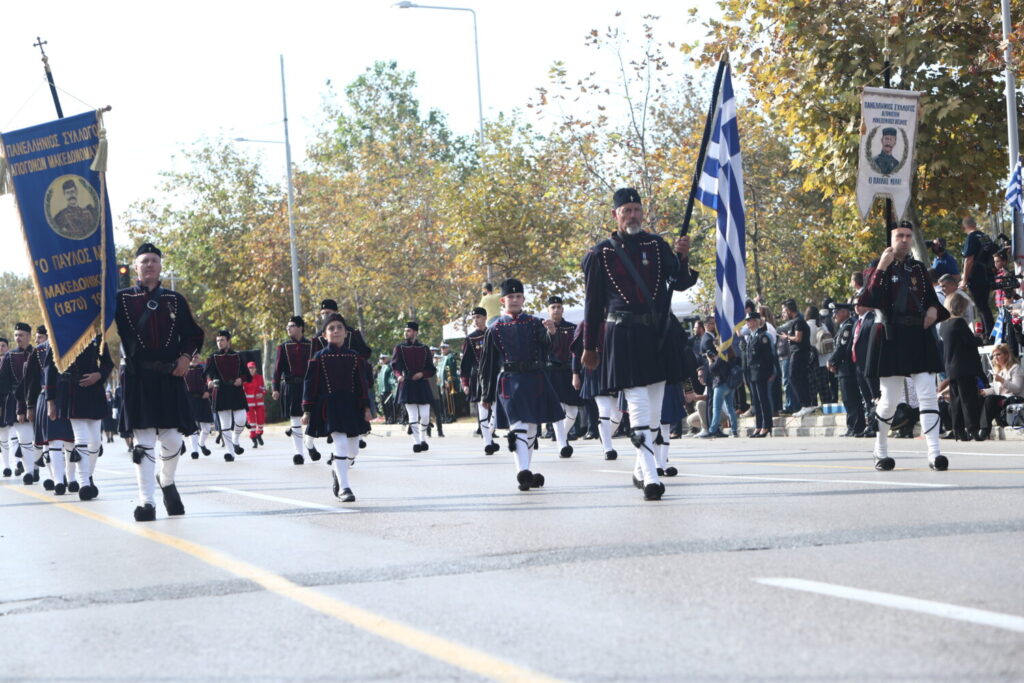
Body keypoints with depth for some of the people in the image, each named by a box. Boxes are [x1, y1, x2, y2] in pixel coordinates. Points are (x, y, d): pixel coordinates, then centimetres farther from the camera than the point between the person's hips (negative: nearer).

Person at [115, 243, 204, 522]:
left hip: (169, 377, 2)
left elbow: (193, 333, 14)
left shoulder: (175, 300, 12)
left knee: (172, 438, 4)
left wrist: (185, 357, -1)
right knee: (142, 440, -6)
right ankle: (146, 501, -3)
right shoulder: (121, 299, 5)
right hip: (138, 379, -2)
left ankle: (167, 483, 32)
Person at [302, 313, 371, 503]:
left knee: (353, 449, 10)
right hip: (330, 407, -4)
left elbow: (362, 383, 9)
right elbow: (310, 384, -1)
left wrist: (366, 407, 2)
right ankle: (343, 487, -12)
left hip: (351, 406, 4)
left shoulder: (354, 357, 7)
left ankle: (337, 471, 40)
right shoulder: (319, 358, -2)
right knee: (341, 444, -16)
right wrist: (307, 411, -4)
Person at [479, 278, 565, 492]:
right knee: (518, 427, -16)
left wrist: (551, 333, -30)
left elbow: (547, 350, -6)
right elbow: (487, 364, 7)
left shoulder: (534, 323, 9)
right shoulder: (495, 329, 4)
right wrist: (486, 395, 6)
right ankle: (523, 472, -25)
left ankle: (526, 472, 21)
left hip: (535, 380, 3)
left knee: (532, 428, 10)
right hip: (509, 382, -3)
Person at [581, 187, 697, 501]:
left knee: (655, 404, 11)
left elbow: (680, 283, 2)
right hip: (623, 335, -4)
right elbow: (593, 304, 5)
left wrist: (682, 257, -18)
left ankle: (640, 469, 26)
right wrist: (589, 347, 8)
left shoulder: (657, 245, 9)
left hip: (658, 333, 4)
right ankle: (650, 477, -19)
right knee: (638, 402, -13)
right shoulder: (600, 254, 1)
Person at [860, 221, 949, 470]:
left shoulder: (919, 268, 14)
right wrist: (881, 268, -20)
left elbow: (930, 297, 23)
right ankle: (880, 452, 19)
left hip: (920, 338, 4)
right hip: (891, 339, -4)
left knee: (928, 394, -6)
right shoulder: (878, 269, 0)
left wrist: (934, 309, 0)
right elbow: (871, 301, -15)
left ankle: (934, 453, -8)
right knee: (889, 399, 2)